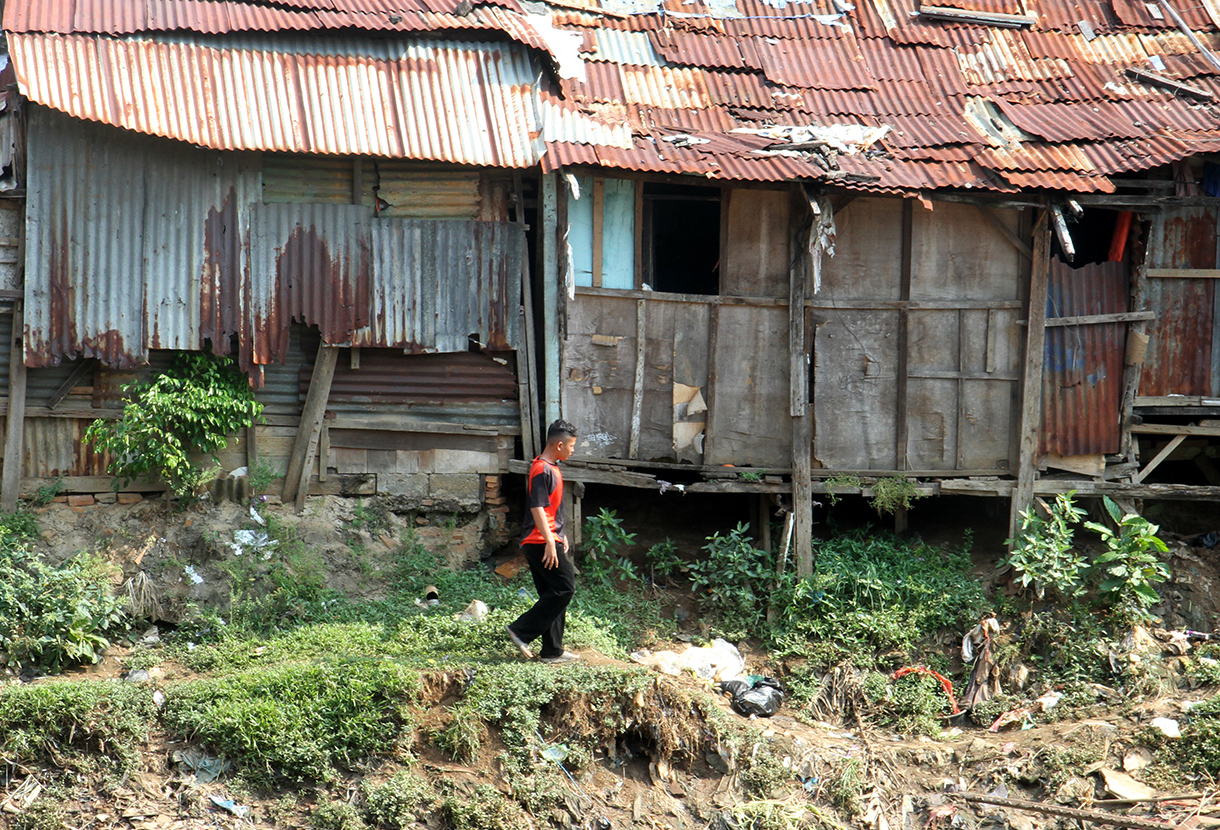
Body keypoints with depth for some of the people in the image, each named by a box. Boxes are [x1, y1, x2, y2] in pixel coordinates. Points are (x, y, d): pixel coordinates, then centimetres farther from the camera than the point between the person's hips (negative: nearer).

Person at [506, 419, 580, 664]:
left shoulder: (551, 468, 17)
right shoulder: (542, 470, -15)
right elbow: (537, 508, -21)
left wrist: (560, 536, 29)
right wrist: (550, 542, -24)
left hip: (549, 540, 10)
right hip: (542, 542, -10)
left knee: (553, 593, 9)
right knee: (564, 587, -11)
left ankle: (552, 651, 11)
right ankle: (522, 631, -9)